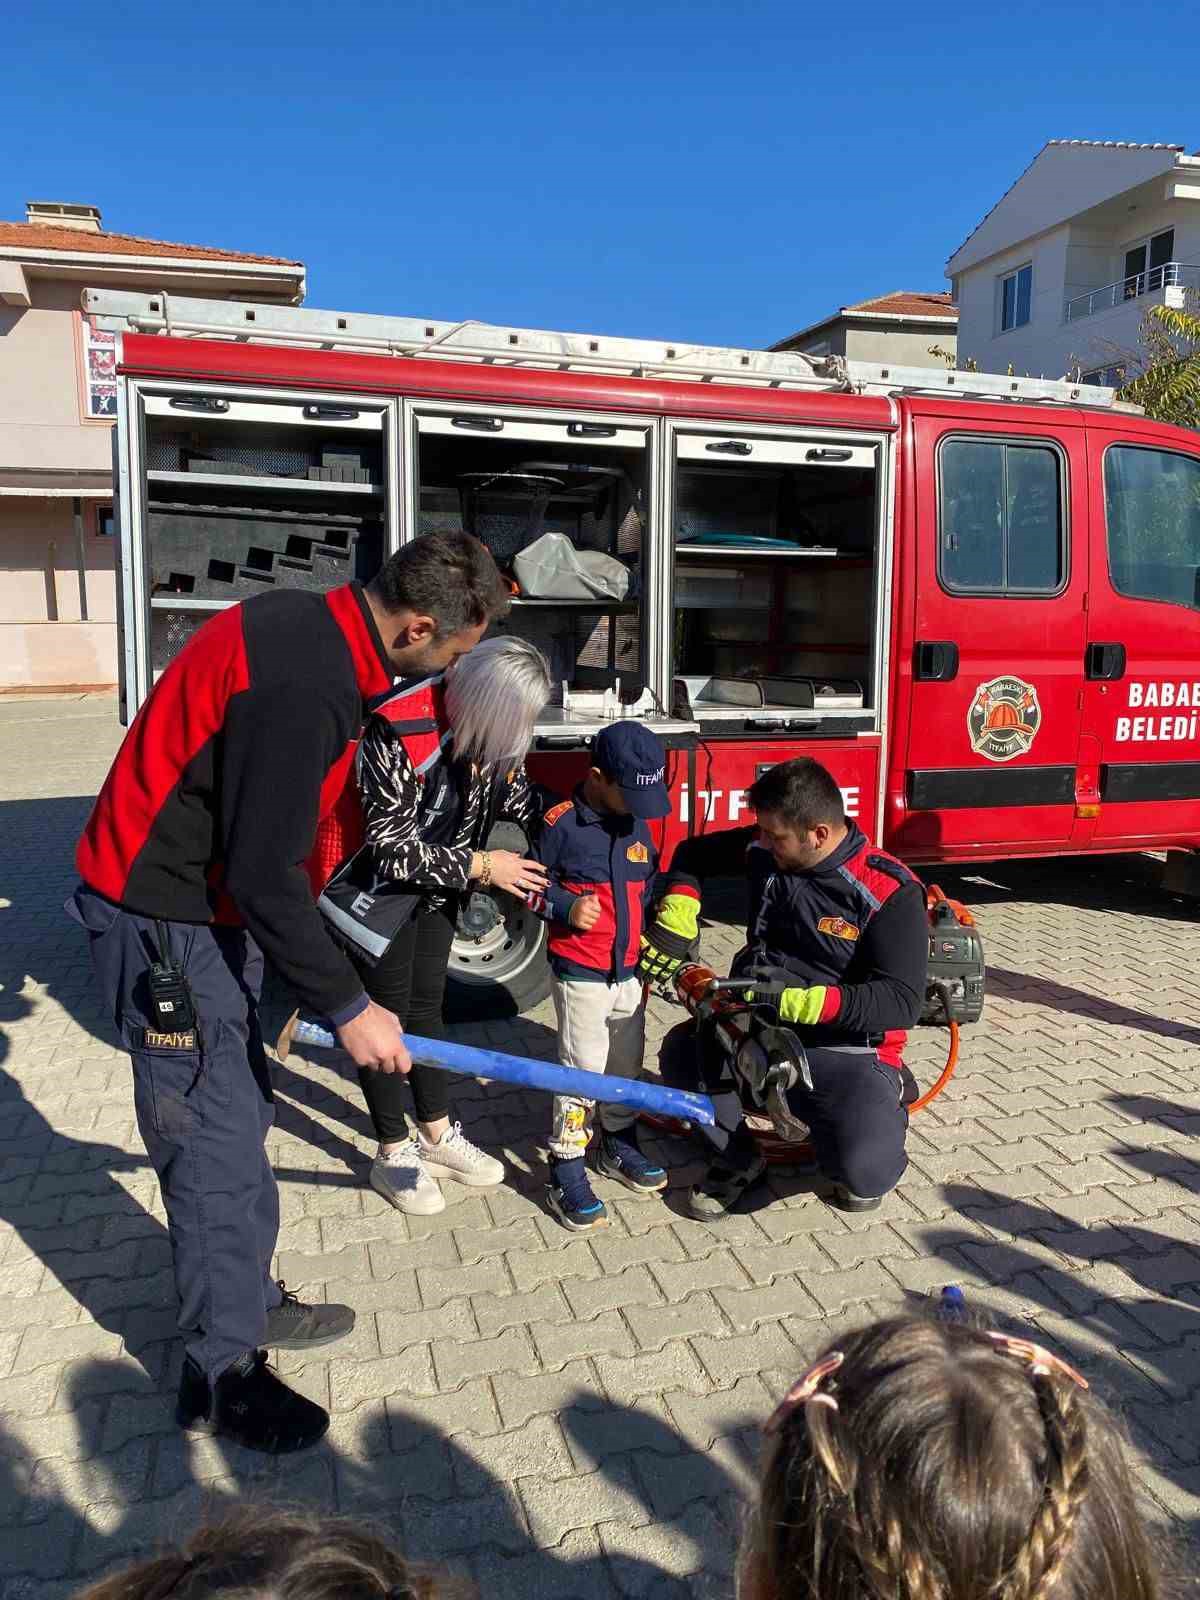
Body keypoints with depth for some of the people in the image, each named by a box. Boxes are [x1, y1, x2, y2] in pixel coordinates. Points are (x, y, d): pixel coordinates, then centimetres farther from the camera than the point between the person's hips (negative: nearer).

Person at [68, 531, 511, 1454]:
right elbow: (266, 875, -27)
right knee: (217, 1145, 2)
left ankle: (252, 1302, 38)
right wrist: (347, 1008, -18)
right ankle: (223, 1375, 20)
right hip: (165, 925, -10)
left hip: (208, 902, 10)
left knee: (241, 1118, 20)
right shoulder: (303, 686, -29)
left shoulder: (310, 626, 2)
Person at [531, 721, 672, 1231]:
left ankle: (618, 1143, 35)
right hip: (580, 972, -6)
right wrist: (566, 907, -23)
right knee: (584, 1067, -6)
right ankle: (566, 1171, 4)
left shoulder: (638, 824, 7)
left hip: (630, 970, 6)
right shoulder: (561, 824, -13)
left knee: (625, 1063, 16)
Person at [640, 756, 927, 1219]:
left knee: (865, 1175, -26)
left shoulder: (890, 891, -17)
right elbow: (694, 854, 15)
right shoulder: (765, 850, -2)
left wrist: (800, 1002, -31)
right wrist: (675, 919, -3)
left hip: (847, 1048, -4)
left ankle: (875, 1113, 13)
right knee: (682, 1052, -22)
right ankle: (738, 1157, 5)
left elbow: (901, 1001, -22)